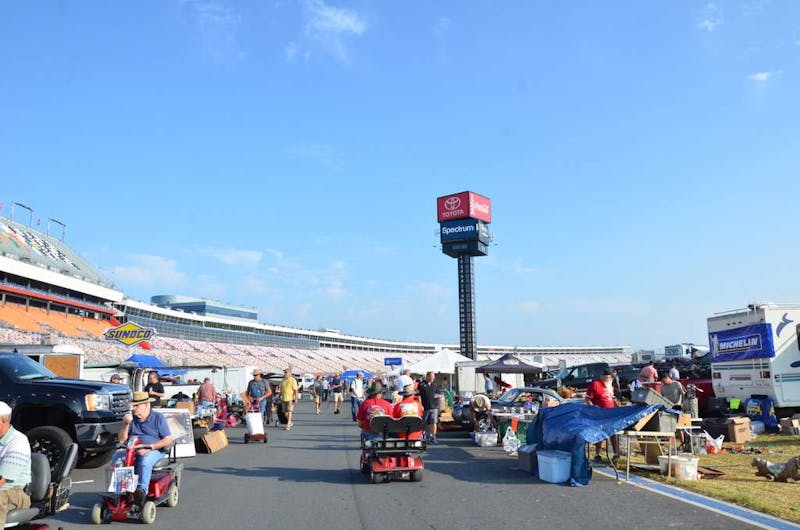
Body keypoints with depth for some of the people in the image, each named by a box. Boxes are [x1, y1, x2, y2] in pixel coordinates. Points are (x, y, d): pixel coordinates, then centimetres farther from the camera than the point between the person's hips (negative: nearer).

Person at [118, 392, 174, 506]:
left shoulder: (158, 417, 0)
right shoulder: (132, 419, 12)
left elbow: (168, 440, -5)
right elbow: (121, 440, 9)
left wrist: (148, 447, -14)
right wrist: (125, 424, -6)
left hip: (155, 451, -4)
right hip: (133, 451, 4)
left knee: (145, 460, -37)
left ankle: (142, 489, -45)